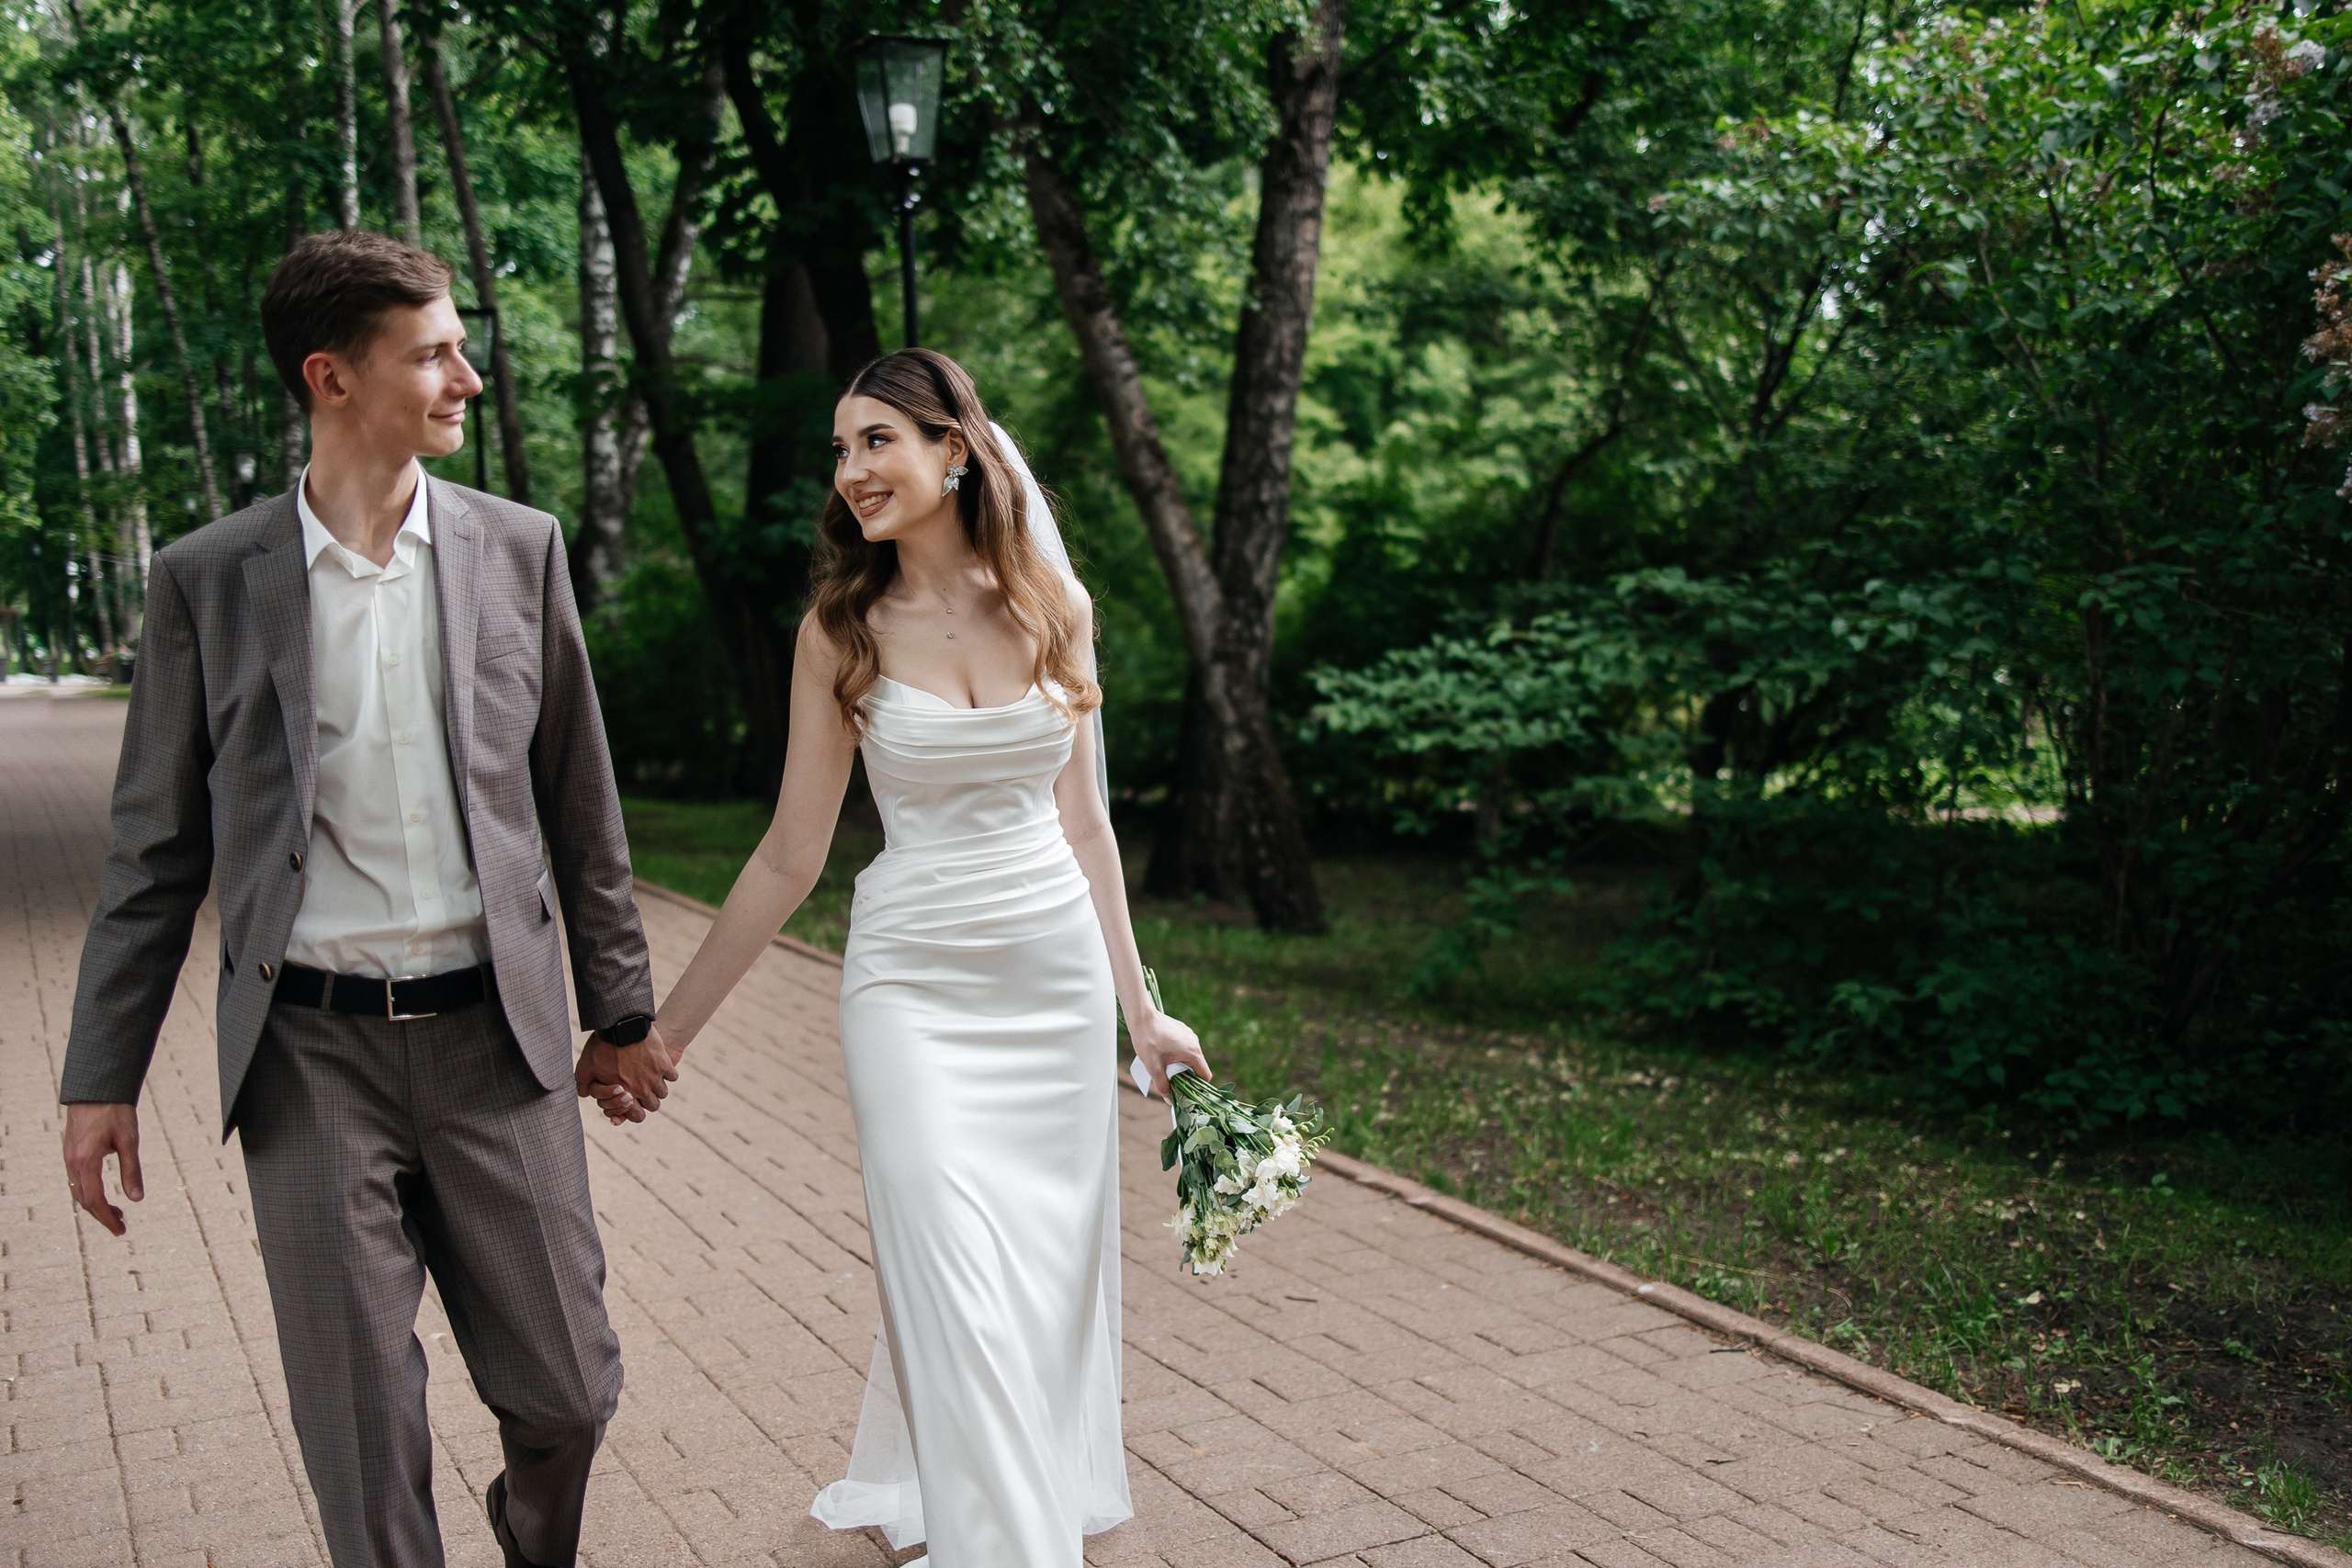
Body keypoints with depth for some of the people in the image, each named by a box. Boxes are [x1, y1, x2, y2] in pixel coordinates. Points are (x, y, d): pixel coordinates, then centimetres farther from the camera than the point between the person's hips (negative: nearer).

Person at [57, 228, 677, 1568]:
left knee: (567, 1391, 8)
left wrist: (622, 1008, 11)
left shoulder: (518, 548, 3)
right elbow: (157, 848, 5)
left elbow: (581, 804, 9)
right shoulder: (209, 578, -1)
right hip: (312, 1055, -1)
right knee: (362, 1434, 4)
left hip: (495, 1036, 2)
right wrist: (104, 1074, 4)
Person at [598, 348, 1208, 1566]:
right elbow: (791, 856, -1)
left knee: (1057, 1267, 11)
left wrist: (1140, 1006, 13)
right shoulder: (842, 631, -4)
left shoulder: (1054, 607, 2)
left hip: (1057, 972, 3)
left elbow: (1081, 820, 10)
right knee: (956, 1284, -7)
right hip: (913, 980, -3)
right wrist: (661, 1032, -2)